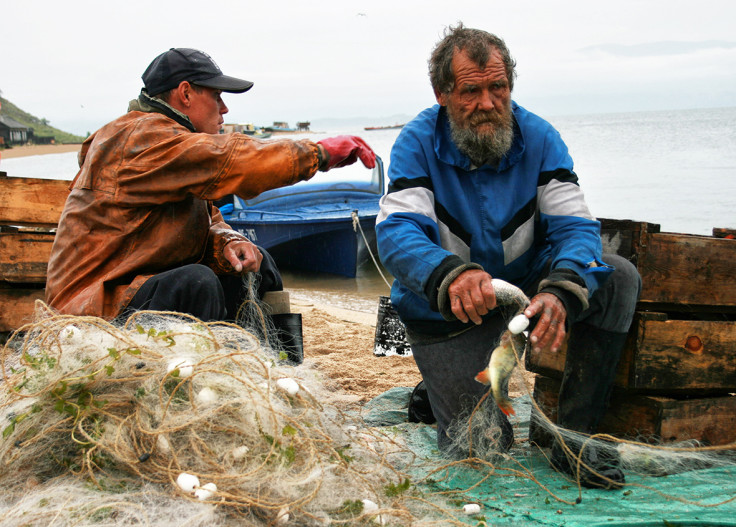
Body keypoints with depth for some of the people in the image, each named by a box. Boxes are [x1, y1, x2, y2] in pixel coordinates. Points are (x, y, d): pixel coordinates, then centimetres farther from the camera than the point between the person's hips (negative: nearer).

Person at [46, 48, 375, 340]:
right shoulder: (145, 138, -18)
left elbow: (208, 223, 16)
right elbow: (231, 162, -27)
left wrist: (227, 244, -9)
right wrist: (319, 153, -16)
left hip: (147, 283, 10)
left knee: (258, 265, 7)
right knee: (196, 283, -35)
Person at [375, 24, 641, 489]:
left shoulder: (538, 138, -10)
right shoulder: (418, 143, -16)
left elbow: (574, 224, -18)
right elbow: (396, 233, -30)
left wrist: (560, 291, -41)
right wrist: (449, 275, -53)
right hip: (445, 311, -3)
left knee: (618, 278, -22)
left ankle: (575, 436, -12)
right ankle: (440, 385, 23)